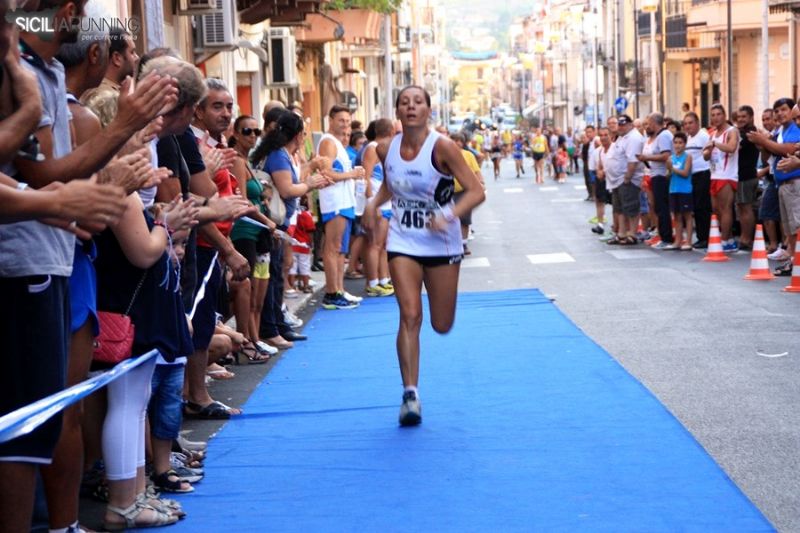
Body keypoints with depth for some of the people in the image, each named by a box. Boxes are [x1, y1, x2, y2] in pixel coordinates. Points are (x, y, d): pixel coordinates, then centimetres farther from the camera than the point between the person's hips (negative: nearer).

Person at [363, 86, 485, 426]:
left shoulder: (442, 148, -17)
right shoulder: (386, 149, -3)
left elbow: (476, 191, -19)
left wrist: (449, 215, -34)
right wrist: (374, 204, 1)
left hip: (442, 243, -2)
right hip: (403, 243, 2)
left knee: (442, 325, 8)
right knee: (410, 315, -14)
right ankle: (410, 393, -8)